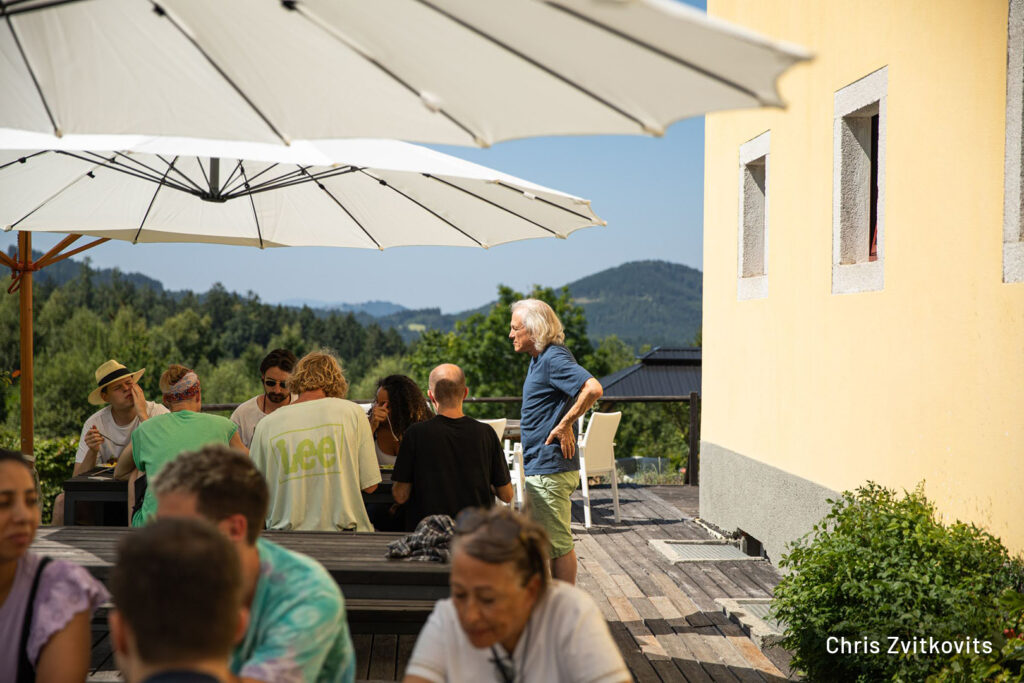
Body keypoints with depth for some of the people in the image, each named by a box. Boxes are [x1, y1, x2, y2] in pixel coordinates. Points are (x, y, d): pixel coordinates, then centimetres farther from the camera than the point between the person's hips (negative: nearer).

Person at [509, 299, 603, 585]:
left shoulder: (554, 358, -17)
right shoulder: (539, 359, 15)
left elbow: (593, 389, -31)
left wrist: (564, 424, -24)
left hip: (550, 471, -11)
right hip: (540, 468, 11)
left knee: (557, 544, -4)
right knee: (556, 542, 17)